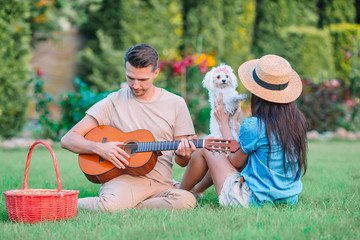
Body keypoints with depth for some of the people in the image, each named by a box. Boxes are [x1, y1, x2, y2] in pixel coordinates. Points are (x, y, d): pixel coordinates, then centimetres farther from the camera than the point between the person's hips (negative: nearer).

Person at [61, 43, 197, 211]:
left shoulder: (175, 104, 10)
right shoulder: (113, 102, 5)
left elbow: (182, 162, 13)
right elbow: (68, 140, 2)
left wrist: (183, 155, -12)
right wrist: (99, 148, -16)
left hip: (160, 184, 3)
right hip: (125, 178, -3)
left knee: (186, 200, -32)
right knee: (109, 206, -38)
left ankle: (124, 208, -14)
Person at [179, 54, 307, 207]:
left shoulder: (254, 126, -23)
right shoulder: (299, 121, -2)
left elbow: (235, 161, -4)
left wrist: (223, 123, 6)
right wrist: (235, 124, 23)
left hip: (254, 200, -7)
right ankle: (196, 189, 49)